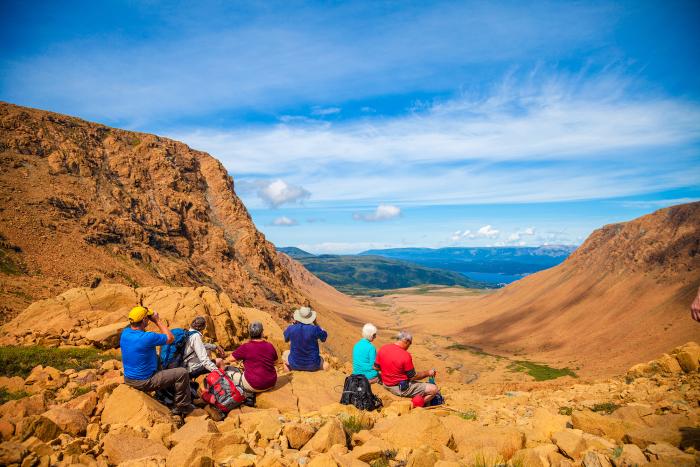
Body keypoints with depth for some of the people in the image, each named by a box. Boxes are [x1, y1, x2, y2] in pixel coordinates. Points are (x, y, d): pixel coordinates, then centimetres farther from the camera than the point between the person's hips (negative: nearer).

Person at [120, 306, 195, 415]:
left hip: (128, 379, 8)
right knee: (183, 373, -4)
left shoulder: (124, 332, -6)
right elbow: (170, 338, -12)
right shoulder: (147, 337, -28)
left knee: (158, 358, 31)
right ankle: (182, 406, 10)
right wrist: (158, 320, -9)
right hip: (144, 383, -8)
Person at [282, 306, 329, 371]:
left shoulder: (291, 328, -16)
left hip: (295, 364, 1)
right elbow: (324, 338, -1)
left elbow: (286, 339, 7)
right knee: (325, 365, 33)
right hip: (312, 366, -1)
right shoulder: (314, 329, -22)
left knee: (285, 354, 35)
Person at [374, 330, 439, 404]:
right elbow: (413, 376, -13)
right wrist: (428, 373, 2)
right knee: (434, 389, -8)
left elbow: (376, 367, 8)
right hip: (401, 389, -8)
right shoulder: (405, 355, -23)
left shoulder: (383, 349, -4)